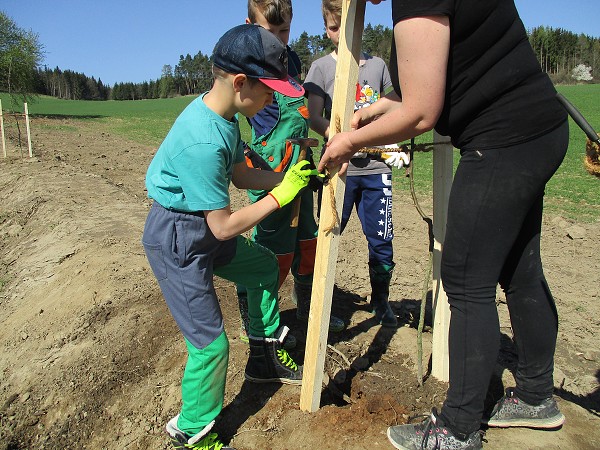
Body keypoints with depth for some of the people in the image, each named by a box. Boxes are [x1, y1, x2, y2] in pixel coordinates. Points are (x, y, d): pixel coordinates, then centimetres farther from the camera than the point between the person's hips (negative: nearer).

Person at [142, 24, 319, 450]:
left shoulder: (223, 114, -3)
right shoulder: (203, 142, -32)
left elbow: (243, 175, 7)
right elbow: (224, 227, -27)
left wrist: (293, 177, -4)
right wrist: (280, 195, -18)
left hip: (204, 227, 10)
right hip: (176, 241, -9)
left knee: (264, 267, 21)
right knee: (212, 343, -4)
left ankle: (265, 356, 39)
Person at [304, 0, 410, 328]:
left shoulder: (378, 66, 13)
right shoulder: (321, 68, 4)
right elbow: (314, 119, -5)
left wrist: (395, 147, 3)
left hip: (376, 169, 3)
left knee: (381, 241, 5)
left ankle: (380, 301, 26)